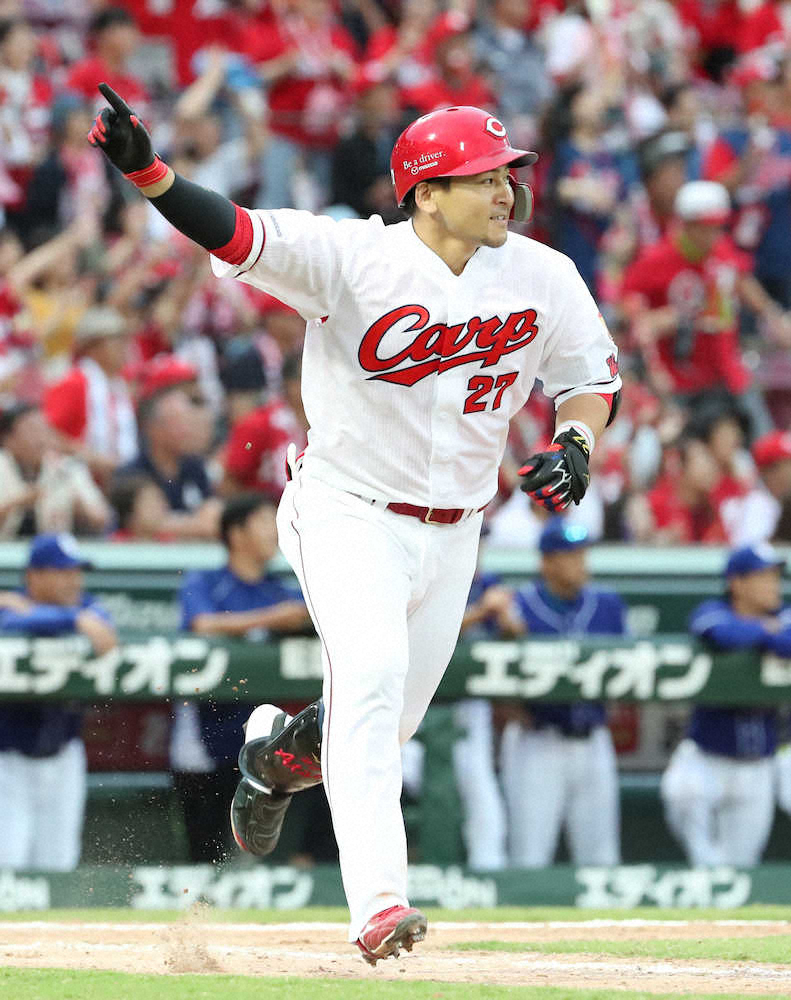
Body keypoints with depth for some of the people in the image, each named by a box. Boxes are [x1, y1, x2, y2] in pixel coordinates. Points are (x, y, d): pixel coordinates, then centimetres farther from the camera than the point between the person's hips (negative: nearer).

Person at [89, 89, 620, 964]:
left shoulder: (542, 277, -6)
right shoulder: (356, 259, -19)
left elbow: (592, 376, 8)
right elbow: (235, 235, -30)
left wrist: (574, 445, -13)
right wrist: (144, 171, -47)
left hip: (451, 533, 5)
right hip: (346, 512, -5)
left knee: (385, 728, 11)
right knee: (370, 670, -28)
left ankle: (279, 747, 47)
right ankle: (377, 903, -34)